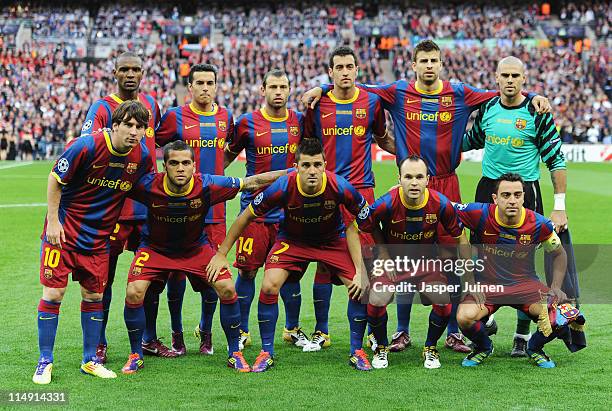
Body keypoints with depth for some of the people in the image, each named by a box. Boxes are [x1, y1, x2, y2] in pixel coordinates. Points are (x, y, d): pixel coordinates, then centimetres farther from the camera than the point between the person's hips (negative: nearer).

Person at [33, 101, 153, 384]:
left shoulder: (143, 156, -7)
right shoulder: (86, 146, -21)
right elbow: (55, 180, -10)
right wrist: (53, 221, -12)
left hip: (99, 237, 4)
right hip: (64, 230, -4)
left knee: (94, 296, 8)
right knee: (52, 293, -5)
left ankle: (90, 360, 21)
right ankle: (45, 361, 6)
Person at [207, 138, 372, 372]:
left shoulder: (340, 187, -30)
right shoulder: (282, 188, -30)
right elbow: (246, 217, -14)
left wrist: (363, 270, -21)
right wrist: (221, 254, -10)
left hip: (333, 240, 0)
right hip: (292, 240, 0)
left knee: (360, 287, -14)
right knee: (269, 287, -19)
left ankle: (357, 352, 8)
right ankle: (266, 353, 0)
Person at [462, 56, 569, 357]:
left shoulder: (537, 113, -7)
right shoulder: (487, 109, 5)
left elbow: (556, 160, -5)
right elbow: (473, 141, 25)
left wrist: (560, 206, -9)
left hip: (525, 191, -4)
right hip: (489, 188, 4)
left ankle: (522, 334, 10)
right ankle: (485, 317, 28)